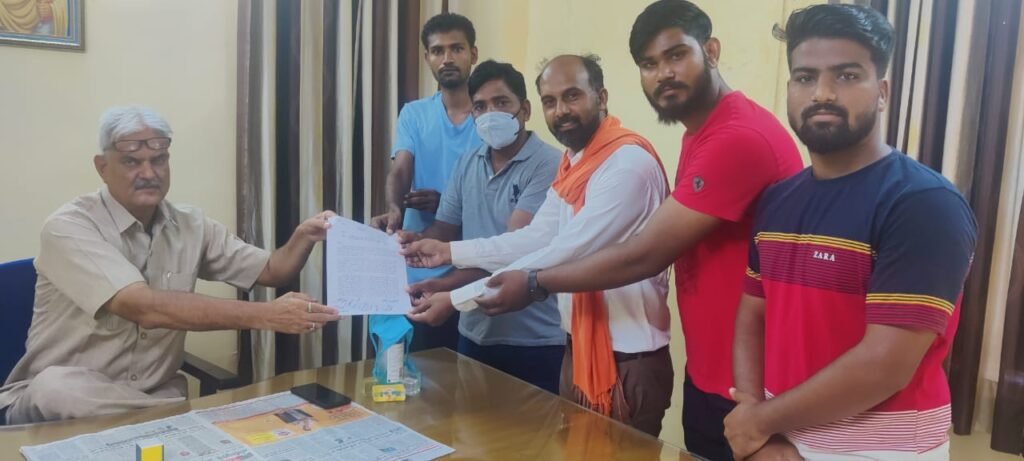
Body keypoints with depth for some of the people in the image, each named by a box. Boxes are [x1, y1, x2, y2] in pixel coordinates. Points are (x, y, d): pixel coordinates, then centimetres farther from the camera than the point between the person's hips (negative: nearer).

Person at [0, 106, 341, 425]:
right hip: (58, 398, -2)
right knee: (56, 386, -37)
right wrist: (264, 316, -35)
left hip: (155, 393, 2)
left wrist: (303, 238, -18)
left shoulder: (190, 226, 2)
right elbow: (147, 309, -30)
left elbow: (271, 271, 6)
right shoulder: (69, 227, -16)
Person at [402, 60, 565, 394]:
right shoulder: (466, 165, 8)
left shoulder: (547, 165, -14)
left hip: (532, 340, -6)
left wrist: (450, 287, -31)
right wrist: (413, 242, -12)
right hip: (474, 333, 6)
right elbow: (445, 229, 10)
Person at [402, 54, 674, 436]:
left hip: (628, 361, -9)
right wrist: (450, 252, -2)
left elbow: (563, 256, -26)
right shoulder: (572, 164, 11)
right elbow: (536, 239, 8)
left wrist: (458, 298, -23)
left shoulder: (629, 163, -21)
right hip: (578, 350, 9)